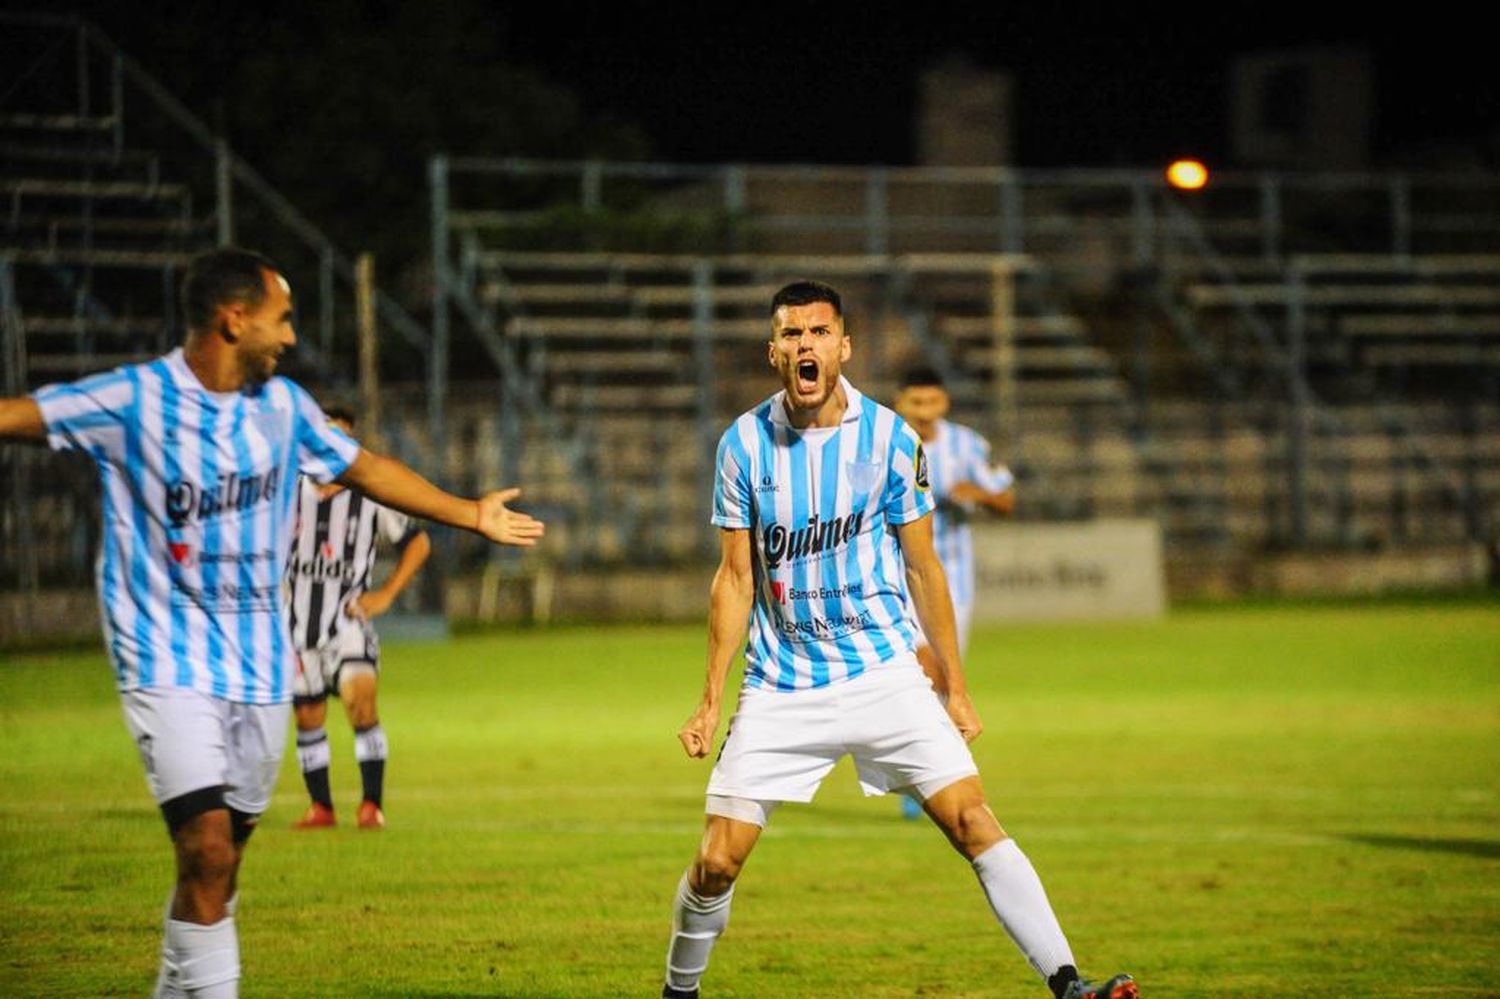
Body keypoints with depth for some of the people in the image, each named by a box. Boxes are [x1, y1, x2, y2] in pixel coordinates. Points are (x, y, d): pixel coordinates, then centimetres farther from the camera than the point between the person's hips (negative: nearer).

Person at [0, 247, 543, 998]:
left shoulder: (282, 405, 7)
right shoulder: (131, 400, -9)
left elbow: (365, 469, 21)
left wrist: (472, 514, 29)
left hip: (259, 663, 5)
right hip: (167, 664, -5)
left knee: (222, 861, 8)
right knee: (207, 850, -19)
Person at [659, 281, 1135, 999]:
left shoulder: (889, 437, -3)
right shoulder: (744, 443, -2)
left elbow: (922, 568, 5)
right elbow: (735, 577, 4)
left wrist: (955, 686, 6)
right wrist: (711, 699, 1)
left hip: (883, 671, -1)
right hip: (779, 689, 1)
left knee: (973, 821, -14)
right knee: (718, 861, -4)